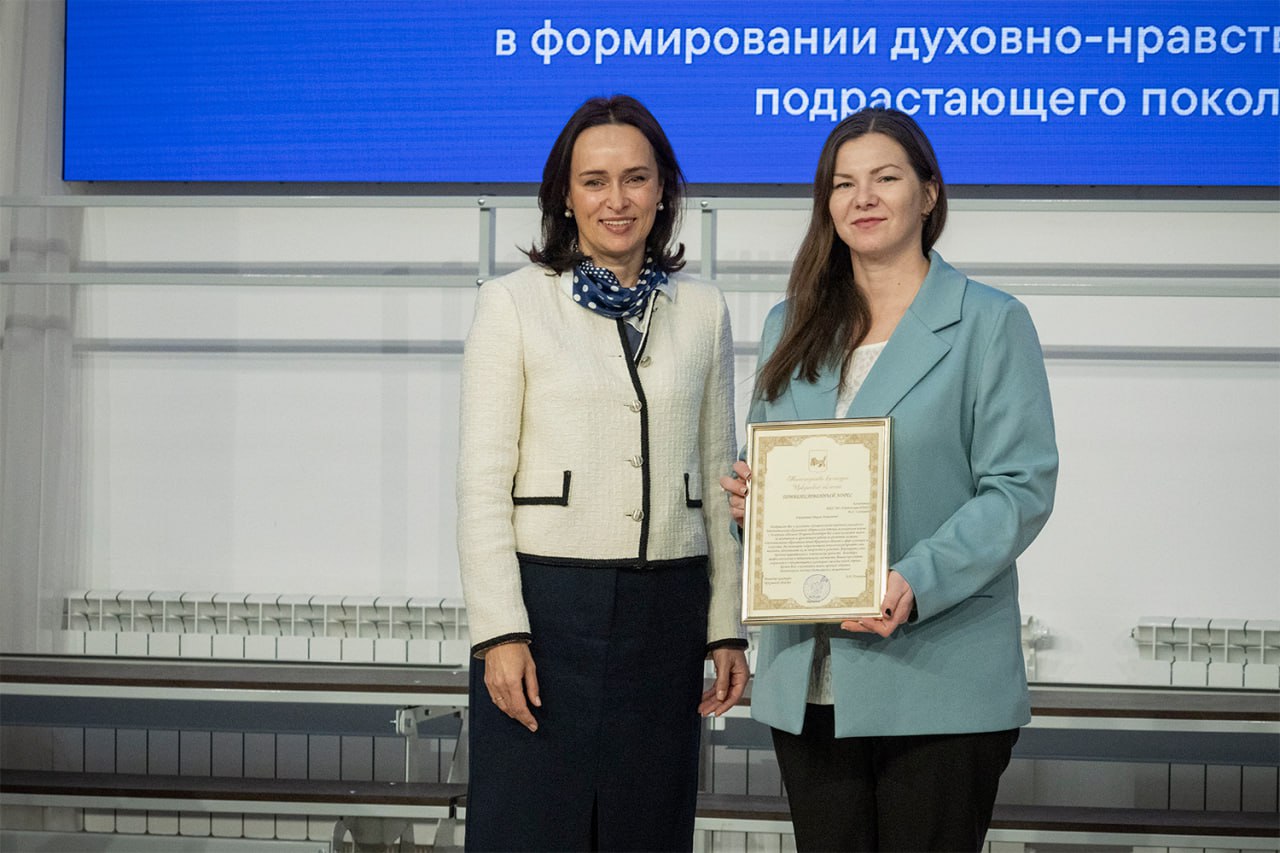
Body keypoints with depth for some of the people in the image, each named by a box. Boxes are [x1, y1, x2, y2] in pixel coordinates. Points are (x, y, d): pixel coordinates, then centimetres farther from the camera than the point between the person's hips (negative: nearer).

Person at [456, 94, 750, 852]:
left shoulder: (702, 311, 9)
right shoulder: (514, 304, 0)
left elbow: (718, 478, 12)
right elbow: (482, 482, -3)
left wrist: (727, 628, 8)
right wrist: (499, 630, -11)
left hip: (665, 611, 3)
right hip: (547, 603, -3)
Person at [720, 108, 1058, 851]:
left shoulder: (990, 322, -1)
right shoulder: (791, 326, 16)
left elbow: (1023, 486, -8)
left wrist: (917, 582, -22)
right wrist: (748, 495, -1)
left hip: (938, 679, -4)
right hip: (808, 677, 5)